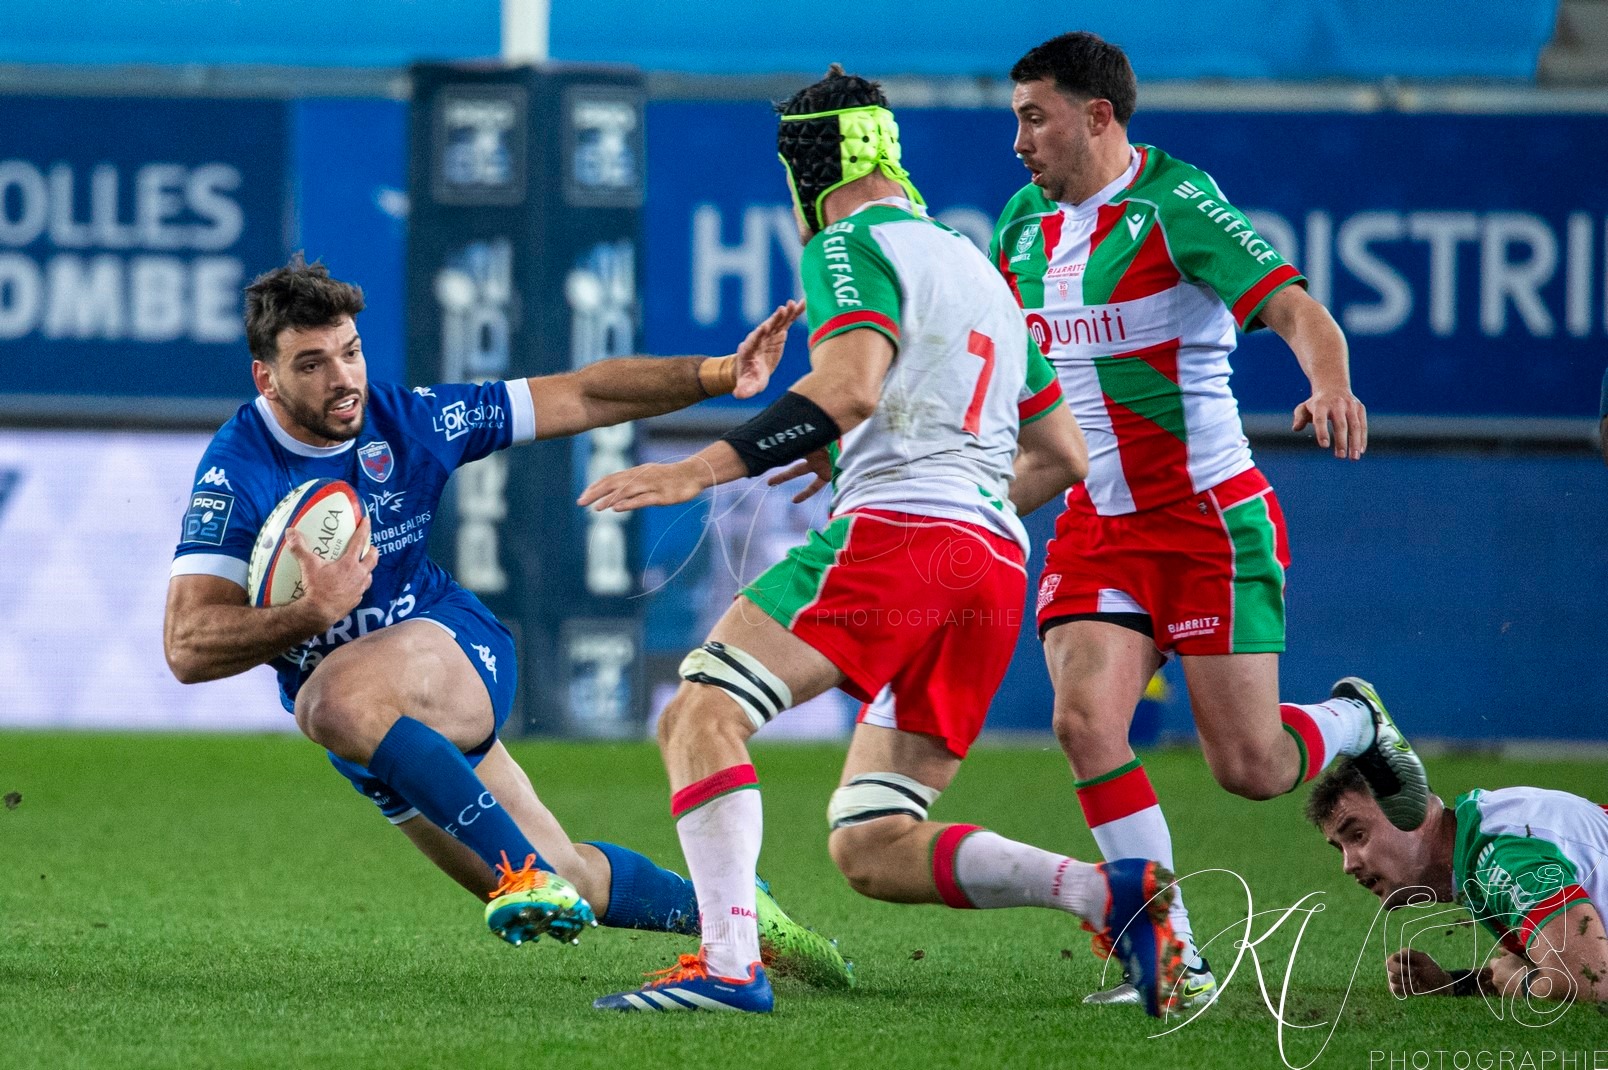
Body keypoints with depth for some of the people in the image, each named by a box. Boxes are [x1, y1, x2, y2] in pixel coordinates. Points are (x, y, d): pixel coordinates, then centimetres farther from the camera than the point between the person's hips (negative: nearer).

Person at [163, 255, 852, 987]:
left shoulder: (410, 420, -10)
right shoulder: (236, 472, -17)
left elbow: (580, 399, -1)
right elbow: (187, 648, -23)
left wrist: (718, 375, -10)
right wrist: (315, 612, -38)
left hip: (462, 651, -1)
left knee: (336, 699, -36)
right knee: (570, 887, 3)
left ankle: (528, 871, -30)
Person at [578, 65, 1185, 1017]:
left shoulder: (852, 244, 3)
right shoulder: (977, 269, 28)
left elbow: (851, 386, -17)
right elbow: (1062, 455, 32)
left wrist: (701, 470, -22)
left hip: (895, 532, -8)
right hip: (996, 566, 8)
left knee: (700, 715, -15)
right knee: (872, 852, 9)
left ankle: (729, 964, -33)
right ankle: (1116, 894, -6)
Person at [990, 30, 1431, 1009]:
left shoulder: (1174, 203, -14)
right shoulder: (1027, 222, 7)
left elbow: (1292, 307, -25)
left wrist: (1333, 386, -45)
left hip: (1209, 517, -6)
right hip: (1096, 523, 6)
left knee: (1250, 769, -6)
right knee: (1086, 718, -17)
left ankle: (1357, 722, 31)